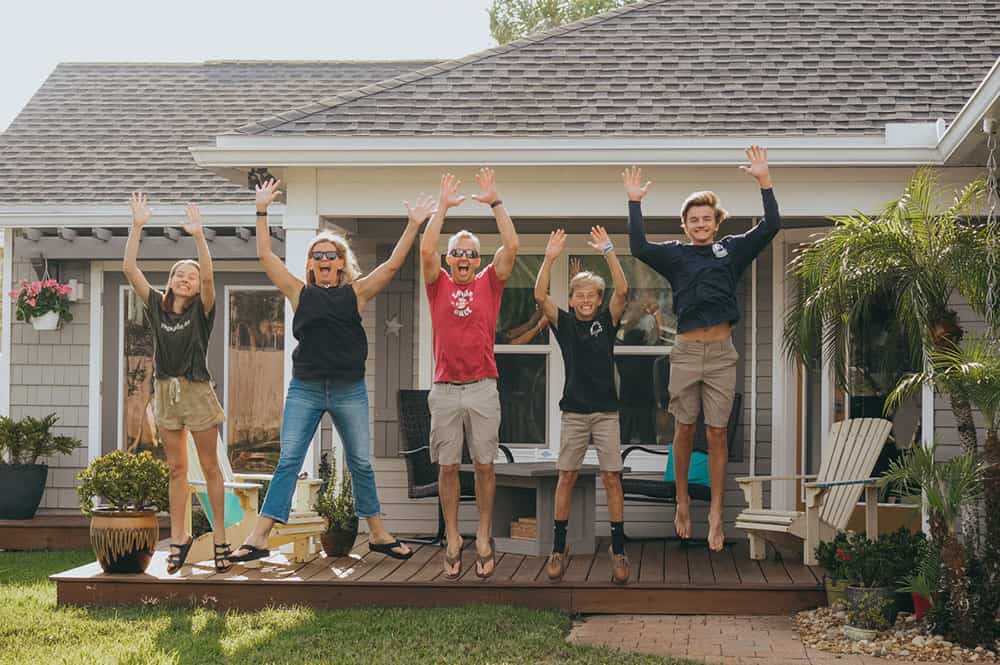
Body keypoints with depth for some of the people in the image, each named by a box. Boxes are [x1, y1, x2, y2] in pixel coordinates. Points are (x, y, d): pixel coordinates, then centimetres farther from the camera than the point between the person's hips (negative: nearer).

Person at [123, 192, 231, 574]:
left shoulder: (201, 310, -2)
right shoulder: (156, 305, 7)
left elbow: (208, 276, -20)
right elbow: (130, 269, -1)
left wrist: (198, 235, -29)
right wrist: (137, 227, -9)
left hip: (196, 391, -3)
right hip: (165, 392, 4)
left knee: (209, 467, 1)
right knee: (176, 469, 7)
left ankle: (220, 538, 4)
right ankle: (178, 537, 11)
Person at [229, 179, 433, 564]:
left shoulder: (356, 293, 6)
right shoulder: (300, 293, 7)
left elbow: (393, 264, 2)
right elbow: (265, 256, 5)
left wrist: (413, 225, -4)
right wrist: (261, 211, 2)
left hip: (349, 391, 0)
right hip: (304, 390, 0)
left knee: (361, 464, 10)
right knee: (288, 462, -4)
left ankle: (378, 535, 21)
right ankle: (258, 539, -6)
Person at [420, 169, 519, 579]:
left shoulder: (488, 284, 7)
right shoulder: (438, 284, 7)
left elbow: (511, 247, -5)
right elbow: (426, 250, -8)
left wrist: (495, 202, -6)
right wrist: (443, 207, -7)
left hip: (483, 388, 0)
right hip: (445, 389, 0)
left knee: (484, 465, 3)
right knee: (447, 467, 3)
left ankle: (484, 540, 11)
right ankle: (452, 542, 10)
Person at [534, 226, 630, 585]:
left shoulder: (607, 321, 4)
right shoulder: (564, 323, 4)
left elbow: (622, 291, -11)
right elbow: (541, 296, -11)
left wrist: (608, 252, -19)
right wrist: (550, 258, -19)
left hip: (606, 411, 0)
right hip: (574, 412, 0)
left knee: (612, 477, -2)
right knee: (566, 476, 1)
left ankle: (618, 549, 1)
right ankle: (559, 547, 8)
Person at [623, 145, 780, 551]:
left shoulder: (732, 249, 8)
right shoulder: (674, 254, 7)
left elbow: (770, 227, 0)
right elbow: (638, 248, -7)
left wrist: (764, 181, -8)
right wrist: (634, 203, -10)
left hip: (721, 353, 0)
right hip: (687, 352, 0)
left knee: (717, 433, 2)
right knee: (684, 429, 8)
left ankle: (716, 515, 6)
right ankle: (682, 502, 22)